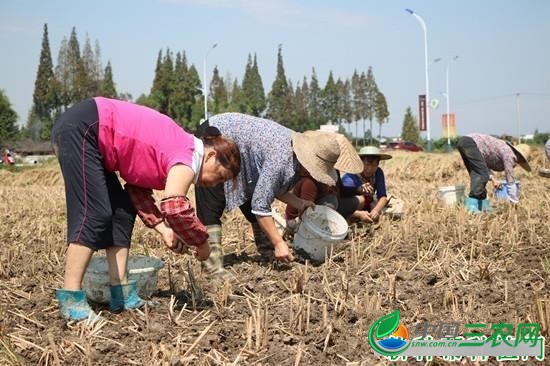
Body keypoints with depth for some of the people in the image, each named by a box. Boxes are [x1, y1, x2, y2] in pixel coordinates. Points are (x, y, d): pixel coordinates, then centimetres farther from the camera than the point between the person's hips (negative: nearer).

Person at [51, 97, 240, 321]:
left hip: (86, 131, 10)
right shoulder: (188, 161, -15)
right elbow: (175, 208, -30)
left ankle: (121, 293, 7)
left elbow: (137, 190, 11)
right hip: (80, 129, -10)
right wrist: (201, 242, -14)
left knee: (122, 212, 7)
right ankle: (70, 299, -12)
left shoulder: (177, 151, 14)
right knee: (94, 215, -14)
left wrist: (163, 228, 1)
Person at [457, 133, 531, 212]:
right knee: (482, 175, -10)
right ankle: (472, 204, -15)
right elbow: (510, 182, 2)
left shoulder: (504, 149, 25)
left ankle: (481, 204, 14)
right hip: (470, 143, -10)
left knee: (476, 175, 13)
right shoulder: (509, 155, 0)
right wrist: (515, 203, 9)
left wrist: (492, 177, 11)